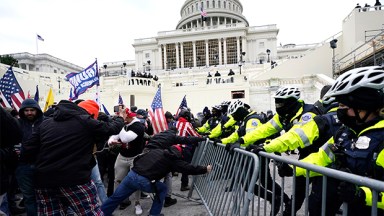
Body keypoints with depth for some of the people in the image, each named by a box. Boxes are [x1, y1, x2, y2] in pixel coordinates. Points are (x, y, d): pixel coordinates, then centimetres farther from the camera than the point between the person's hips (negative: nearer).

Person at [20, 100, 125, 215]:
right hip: (75, 180, -6)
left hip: (44, 181, 6)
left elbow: (27, 152, 9)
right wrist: (120, 118, 28)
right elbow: (111, 128, 7)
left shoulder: (45, 123, 11)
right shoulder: (85, 121, -4)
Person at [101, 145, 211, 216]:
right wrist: (205, 169, 18)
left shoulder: (156, 150, 20)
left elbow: (137, 158, 26)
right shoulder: (173, 160, 5)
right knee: (162, 189, 20)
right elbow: (189, 168, 7)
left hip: (131, 174, 5)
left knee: (116, 197, 21)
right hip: (144, 182, -5)